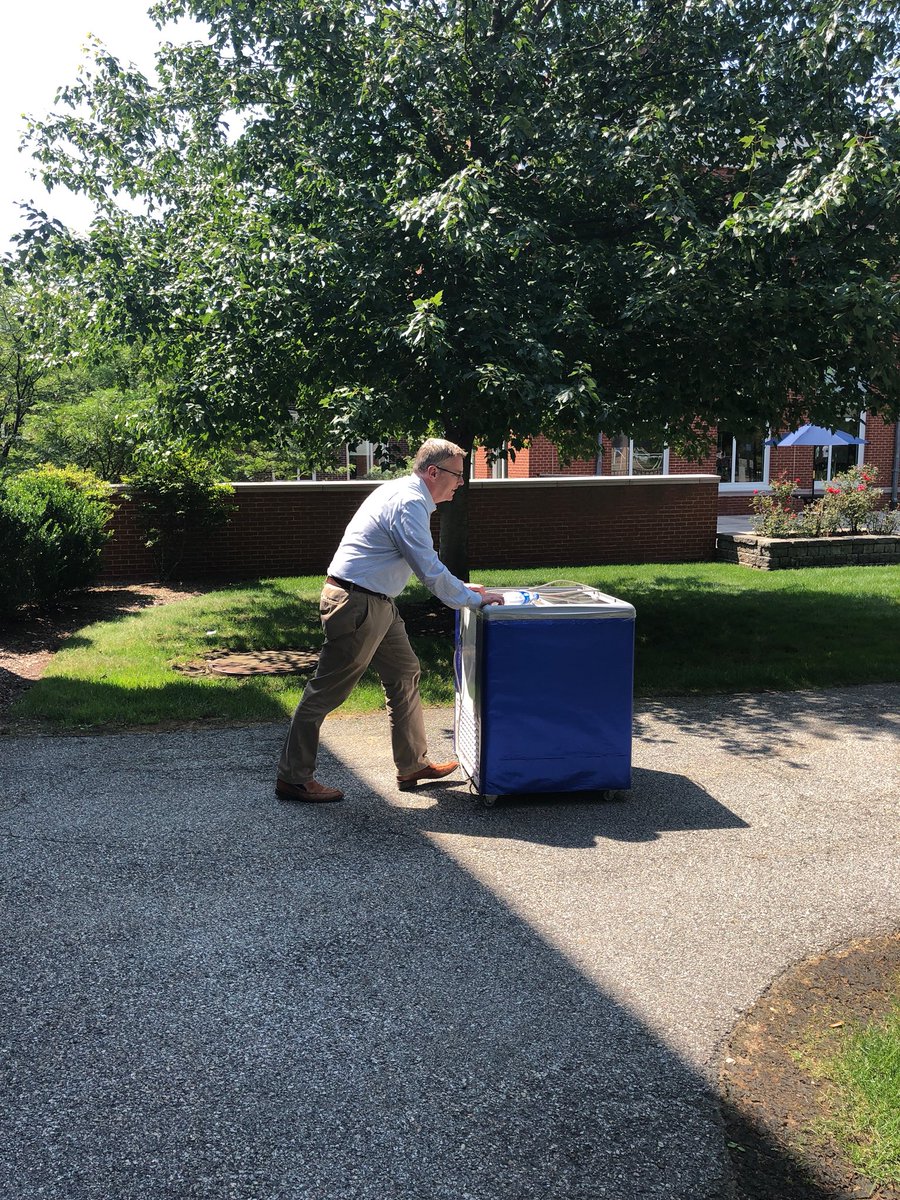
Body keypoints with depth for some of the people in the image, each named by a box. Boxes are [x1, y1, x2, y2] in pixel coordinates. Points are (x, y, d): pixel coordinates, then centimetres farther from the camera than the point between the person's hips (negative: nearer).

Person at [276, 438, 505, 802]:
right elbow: (430, 570, -20)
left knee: (405, 675, 16)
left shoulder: (403, 493, 15)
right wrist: (472, 599, -10)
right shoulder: (409, 503, -17)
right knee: (328, 690, -3)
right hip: (356, 605, -11)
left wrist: (460, 587, 22)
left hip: (376, 605, 11)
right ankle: (292, 779, 8)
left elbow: (423, 562, 27)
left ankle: (412, 765, 26)